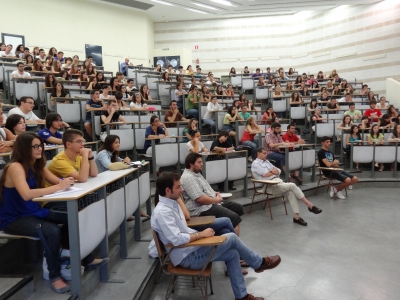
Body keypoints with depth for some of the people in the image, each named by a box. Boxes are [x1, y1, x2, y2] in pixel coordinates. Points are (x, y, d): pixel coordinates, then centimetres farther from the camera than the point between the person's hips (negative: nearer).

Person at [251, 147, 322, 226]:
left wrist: (272, 171, -7)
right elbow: (266, 174, -17)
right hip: (270, 186, -7)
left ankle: (296, 217, -23)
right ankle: (310, 206, -15)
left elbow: (278, 171, 15)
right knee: (292, 185, -22)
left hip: (278, 182, 7)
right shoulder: (255, 164, -2)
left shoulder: (266, 161, 22)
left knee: (291, 192, -22)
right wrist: (274, 171, 1)